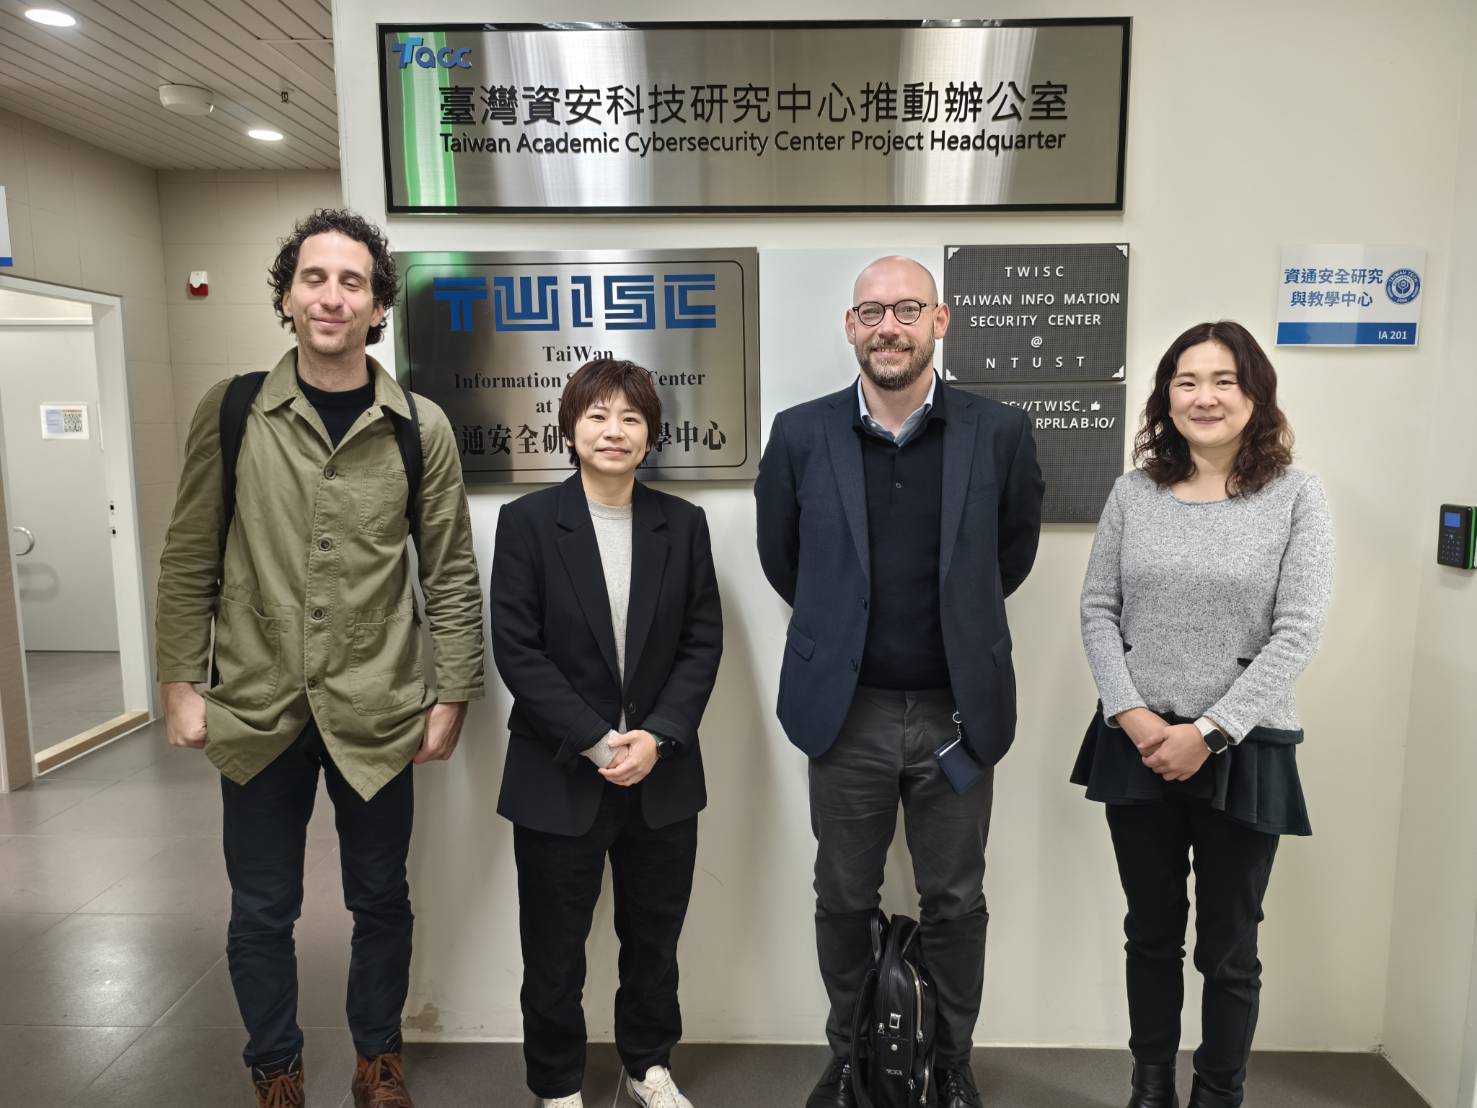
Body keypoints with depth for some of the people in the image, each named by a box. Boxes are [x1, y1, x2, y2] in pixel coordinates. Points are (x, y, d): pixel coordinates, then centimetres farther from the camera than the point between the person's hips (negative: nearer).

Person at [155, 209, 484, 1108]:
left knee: (381, 900, 15)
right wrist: (181, 681, 1)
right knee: (262, 912, 14)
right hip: (256, 708, 1)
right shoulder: (231, 412, -2)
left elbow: (451, 574, 0)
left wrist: (453, 694, -2)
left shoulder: (420, 427, -4)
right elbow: (190, 560, 4)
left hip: (375, 713, 0)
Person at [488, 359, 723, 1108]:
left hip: (662, 776, 3)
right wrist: (595, 742, -16)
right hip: (558, 776, -2)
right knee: (553, 949, 13)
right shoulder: (527, 521, -5)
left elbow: (703, 643, 0)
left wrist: (657, 737, -13)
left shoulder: (683, 523, 2)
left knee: (653, 938, 18)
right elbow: (516, 649, -11)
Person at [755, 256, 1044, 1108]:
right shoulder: (801, 435, -4)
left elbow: (1013, 553, 10)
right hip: (847, 713, 1)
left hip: (958, 710, 0)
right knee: (845, 901, 15)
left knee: (956, 903, 14)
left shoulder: (1000, 432, -5)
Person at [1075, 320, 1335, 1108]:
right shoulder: (1134, 491, 2)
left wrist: (1208, 732, -15)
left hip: (1244, 750, -2)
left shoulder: (1297, 496, -4)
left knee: (1229, 947, 12)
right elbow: (1097, 610, 2)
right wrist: (1133, 717, -10)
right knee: (1151, 931, 17)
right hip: (1137, 744, 2)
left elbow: (1298, 632, -10)